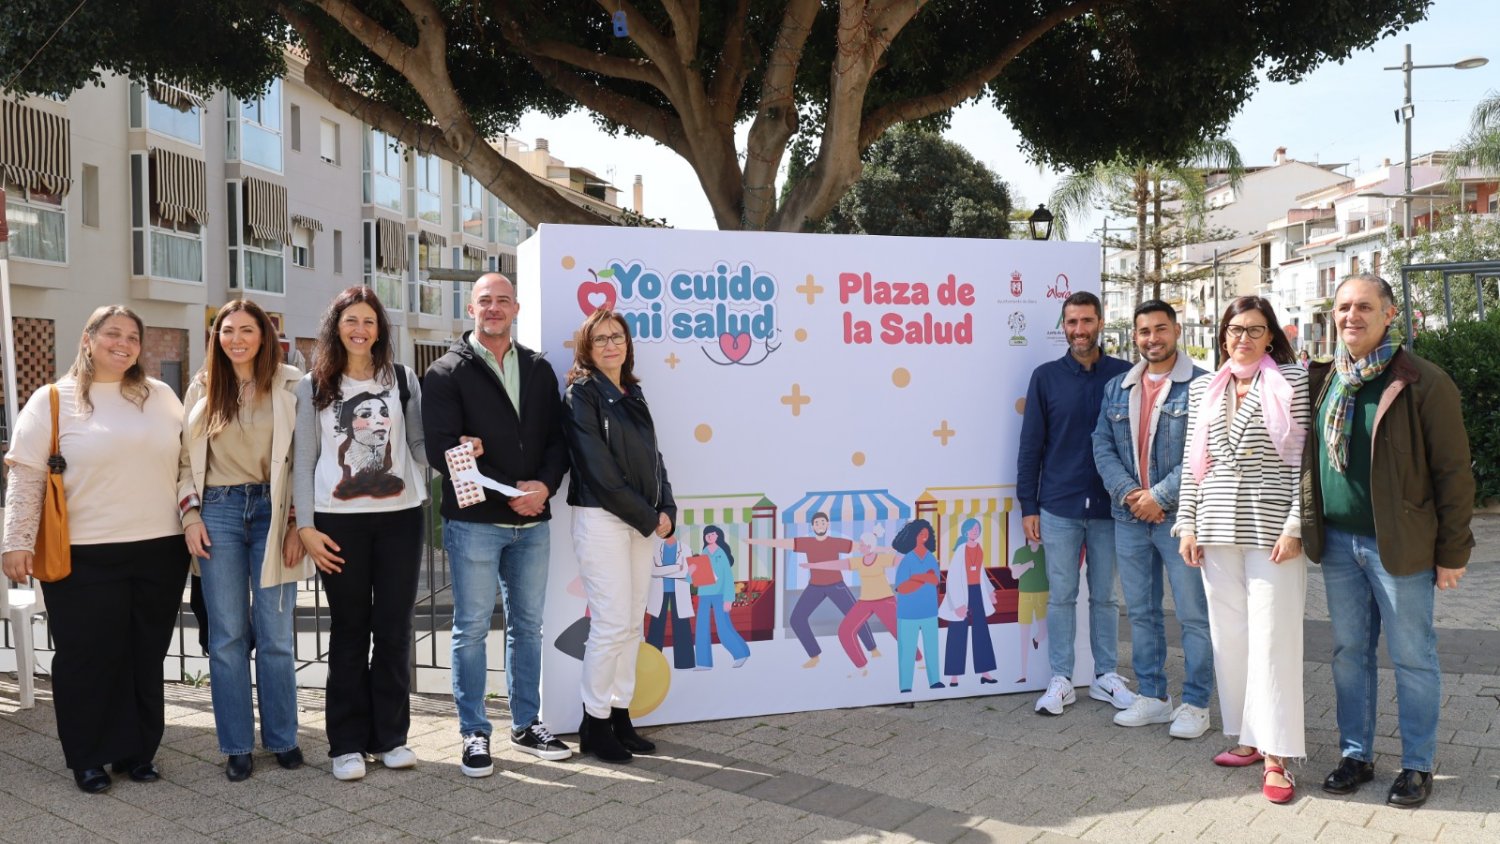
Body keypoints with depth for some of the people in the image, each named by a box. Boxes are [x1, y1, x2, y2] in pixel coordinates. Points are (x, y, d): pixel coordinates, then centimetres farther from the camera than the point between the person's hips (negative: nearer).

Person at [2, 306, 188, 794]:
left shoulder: (162, 397, 9)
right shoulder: (53, 401, 0)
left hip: (160, 551, 3)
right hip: (84, 557, -3)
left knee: (146, 657, 10)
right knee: (87, 659, 5)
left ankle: (138, 752, 24)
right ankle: (88, 759, 20)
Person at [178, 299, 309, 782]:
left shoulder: (290, 385, 0)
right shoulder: (202, 389, 8)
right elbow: (186, 459, 11)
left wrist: (297, 523, -5)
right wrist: (191, 515, 0)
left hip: (272, 511, -2)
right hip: (219, 512, 2)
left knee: (275, 635, 3)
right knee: (227, 637, 5)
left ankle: (282, 737, 18)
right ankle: (237, 746, 16)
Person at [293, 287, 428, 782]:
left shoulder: (402, 380, 8)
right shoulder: (314, 387, 4)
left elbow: (419, 446, 11)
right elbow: (304, 460, 2)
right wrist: (305, 525, -5)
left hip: (400, 517, 1)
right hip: (339, 521, -1)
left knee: (394, 628, 5)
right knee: (350, 630, 5)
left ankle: (390, 735, 17)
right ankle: (347, 743, 13)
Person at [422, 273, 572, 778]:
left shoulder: (539, 370, 12)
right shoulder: (447, 373, -3)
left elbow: (556, 438, 9)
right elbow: (442, 450, -12)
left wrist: (545, 486, -11)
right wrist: (510, 490, -17)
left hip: (533, 521, 5)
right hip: (474, 520, -4)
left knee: (527, 625, 13)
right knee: (472, 628, 3)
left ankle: (526, 725, 25)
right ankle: (475, 733, 14)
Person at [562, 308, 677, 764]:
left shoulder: (633, 394, 15)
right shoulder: (581, 394, -6)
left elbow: (653, 457, 15)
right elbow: (599, 470, -13)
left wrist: (666, 511, -1)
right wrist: (648, 517, -11)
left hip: (643, 521, 7)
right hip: (601, 518, -7)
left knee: (632, 624, 9)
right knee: (612, 623, -7)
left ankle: (620, 717, 18)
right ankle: (594, 724, 6)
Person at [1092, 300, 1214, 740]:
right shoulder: (1117, 388, 11)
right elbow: (1102, 446, 6)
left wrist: (1159, 496, -15)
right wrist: (1127, 492, -9)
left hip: (1180, 517, -5)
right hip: (1129, 517, 5)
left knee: (1193, 614, 1)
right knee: (1141, 612, 13)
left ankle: (1195, 703, 13)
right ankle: (1152, 696, 25)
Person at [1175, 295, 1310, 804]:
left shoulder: (1292, 382, -1)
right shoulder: (1203, 389, 12)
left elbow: (1304, 459, -5)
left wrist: (1295, 526, -11)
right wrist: (1187, 524, 7)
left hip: (1270, 529, -4)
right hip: (1216, 529, 5)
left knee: (1272, 637, -4)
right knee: (1229, 636, 8)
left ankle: (1276, 755, 2)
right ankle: (1248, 737, 19)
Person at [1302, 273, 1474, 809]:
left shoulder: (1424, 383, -10)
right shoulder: (1322, 381, 6)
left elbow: (1454, 472, -9)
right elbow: (1307, 460, 14)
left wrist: (1453, 552, -9)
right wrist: (1307, 528, 5)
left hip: (1400, 544, -5)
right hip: (1337, 541, 5)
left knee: (1412, 657, 6)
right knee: (1349, 653, 13)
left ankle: (1417, 765, 19)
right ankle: (1355, 754, 25)